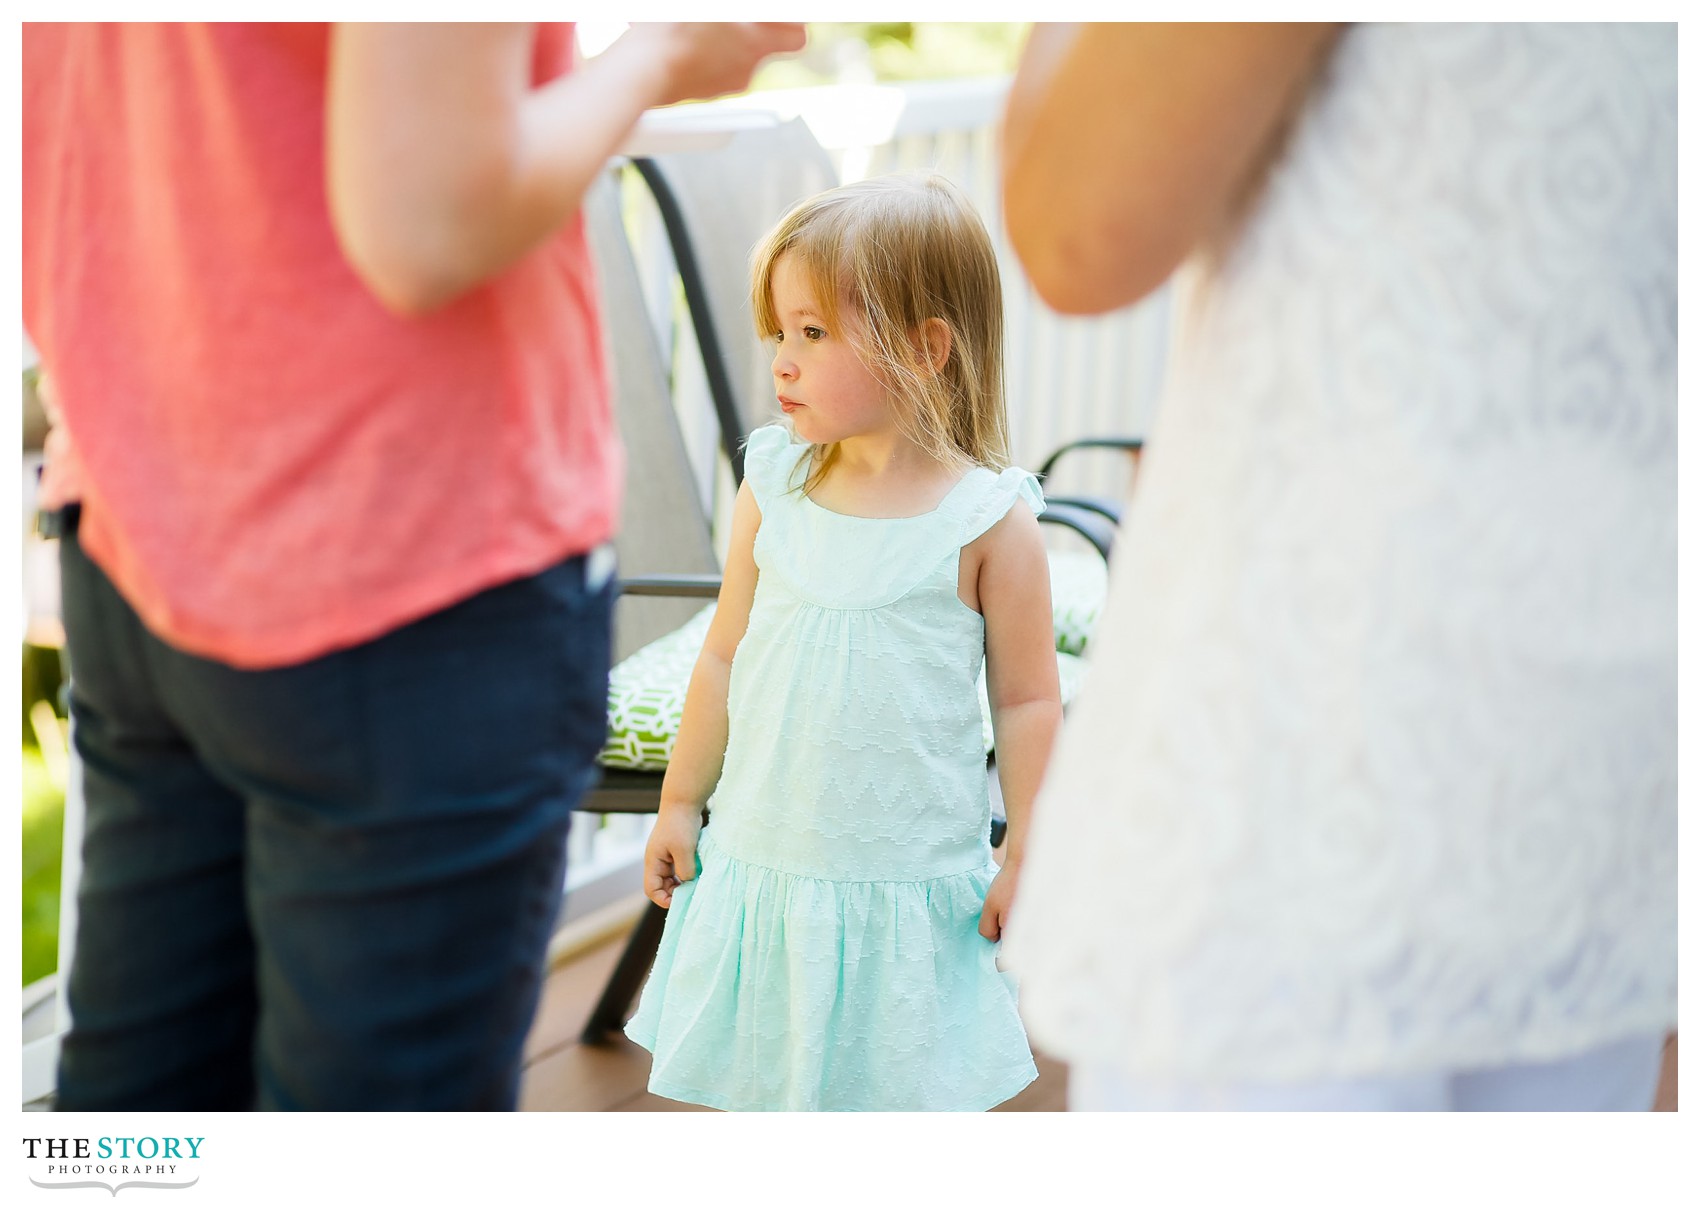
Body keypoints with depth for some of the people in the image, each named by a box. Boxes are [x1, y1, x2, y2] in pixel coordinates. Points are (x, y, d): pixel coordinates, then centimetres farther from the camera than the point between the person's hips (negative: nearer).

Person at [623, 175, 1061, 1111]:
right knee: (766, 1088, 14)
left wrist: (1024, 858, -4)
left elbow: (1027, 701, -5)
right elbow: (725, 656, 9)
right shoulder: (772, 489, 0)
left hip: (910, 885, -3)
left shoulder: (987, 518, -10)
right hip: (763, 865, 4)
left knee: (903, 1092, 8)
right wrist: (680, 803, 13)